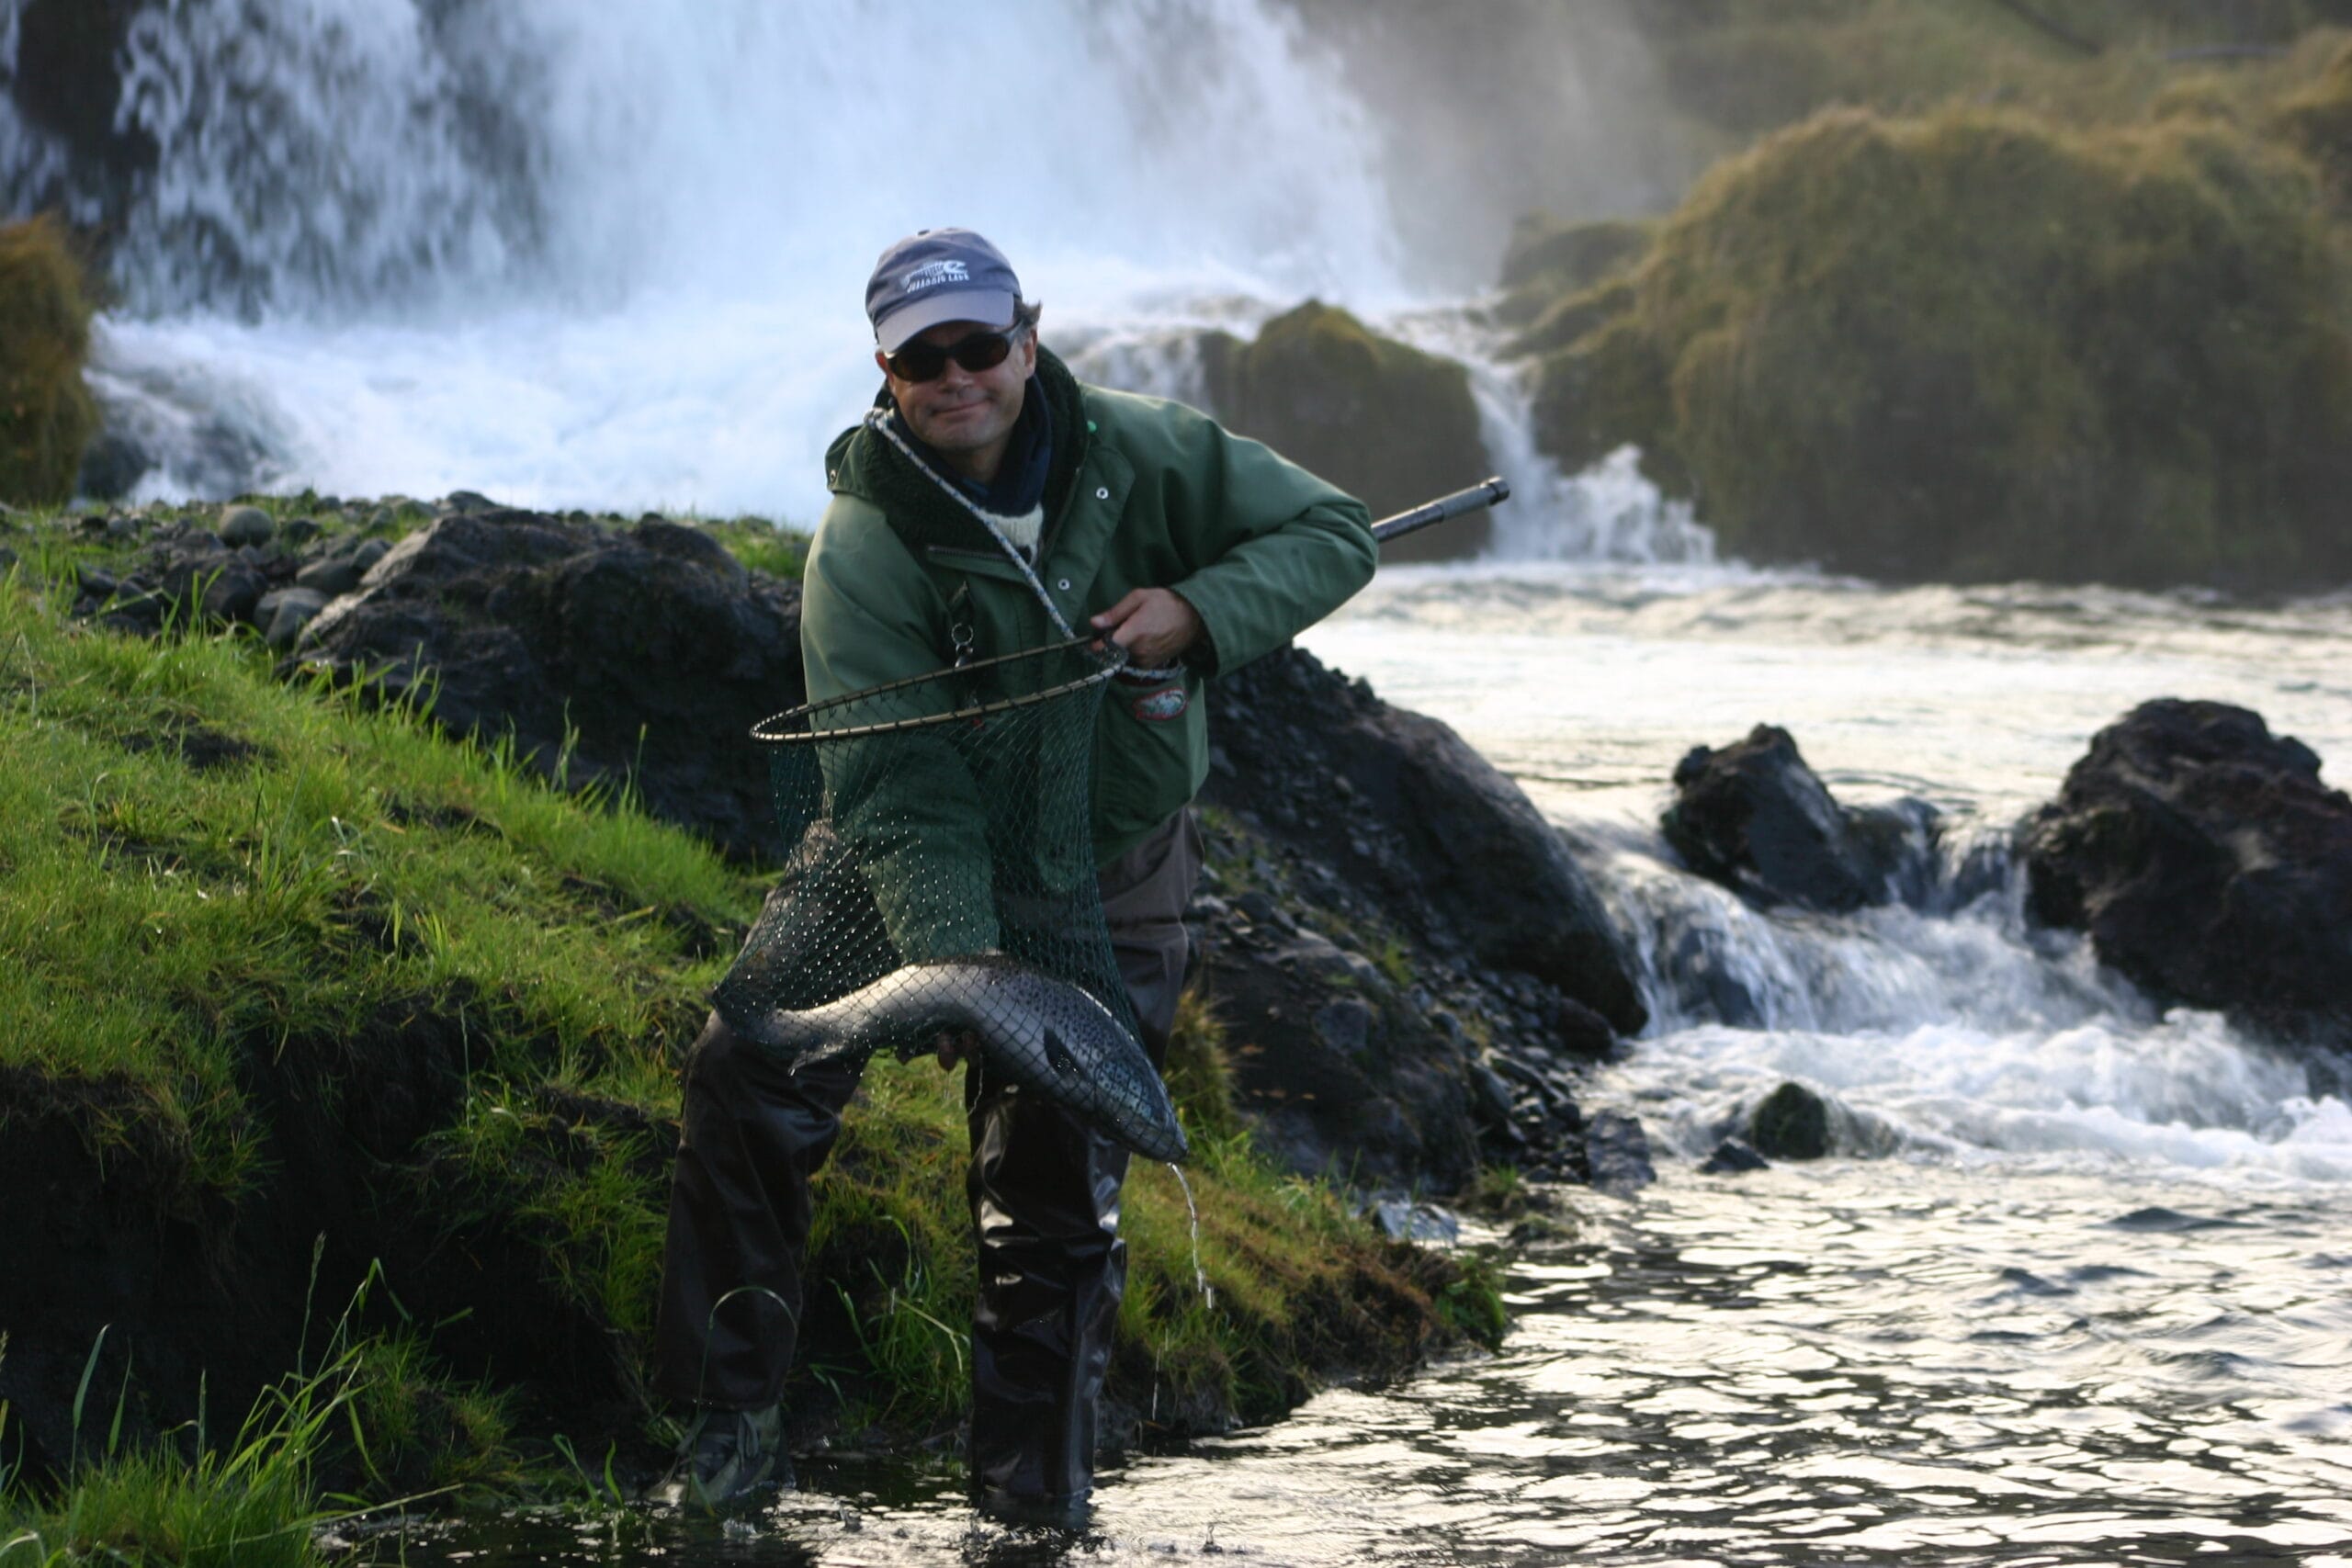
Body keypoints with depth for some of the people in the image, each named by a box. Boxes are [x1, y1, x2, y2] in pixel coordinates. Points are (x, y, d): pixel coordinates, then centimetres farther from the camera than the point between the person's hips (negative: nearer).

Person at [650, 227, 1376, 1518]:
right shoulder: (862, 544, -19)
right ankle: (733, 1420, -2)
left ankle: (1035, 1500, 17)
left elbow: (1336, 534, -7)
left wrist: (1196, 610, -25)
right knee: (750, 1072, -16)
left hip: (1111, 887, 1)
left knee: (1057, 1197, 3)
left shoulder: (1137, 454, -13)